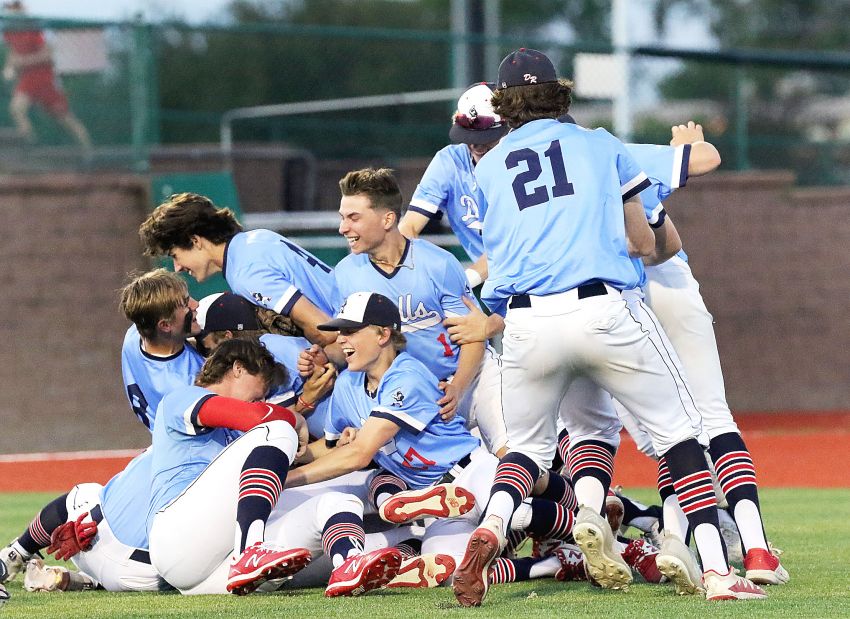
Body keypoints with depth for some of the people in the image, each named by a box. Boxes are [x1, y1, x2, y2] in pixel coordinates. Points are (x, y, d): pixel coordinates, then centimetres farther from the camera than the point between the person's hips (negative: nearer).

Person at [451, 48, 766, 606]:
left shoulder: (487, 167, 20)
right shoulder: (601, 145, 17)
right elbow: (644, 243, 21)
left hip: (525, 324, 2)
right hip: (599, 310, -2)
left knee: (528, 447, 22)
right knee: (677, 432, 9)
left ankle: (490, 530, -10)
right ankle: (717, 571, -5)